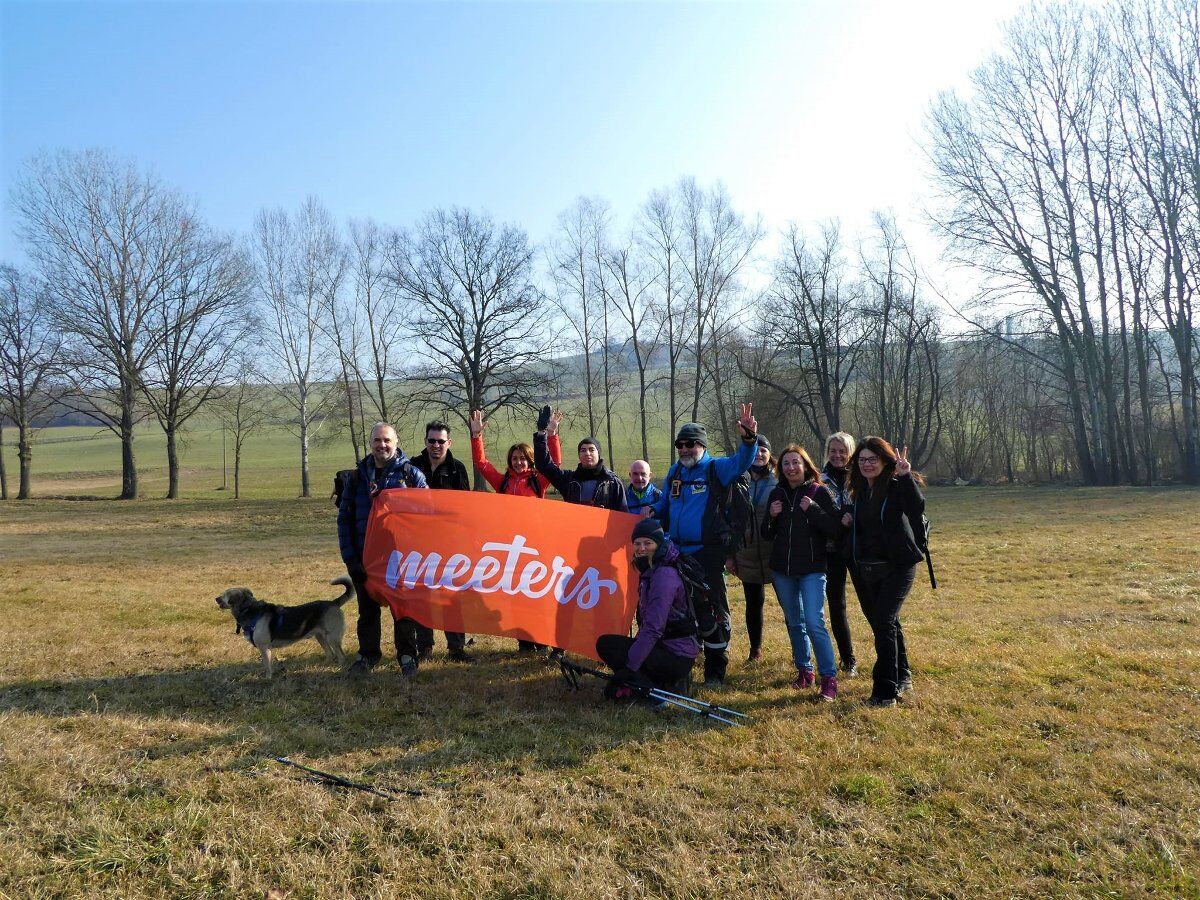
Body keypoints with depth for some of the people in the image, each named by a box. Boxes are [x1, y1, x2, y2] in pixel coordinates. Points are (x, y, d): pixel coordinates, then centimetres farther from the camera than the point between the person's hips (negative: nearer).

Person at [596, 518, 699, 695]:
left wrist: (629, 668, -24)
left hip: (677, 657, -10)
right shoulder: (651, 571, 11)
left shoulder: (665, 575, -19)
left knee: (605, 644, -12)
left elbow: (653, 629, -24)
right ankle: (670, 682, 12)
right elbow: (646, 622, 16)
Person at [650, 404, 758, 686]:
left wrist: (749, 438, -39)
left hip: (708, 553, -6)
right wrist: (652, 511, 2)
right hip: (677, 552, 6)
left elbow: (742, 461, -21)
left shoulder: (715, 469, -3)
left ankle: (716, 670, 10)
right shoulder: (674, 472, 13)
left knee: (714, 609, 0)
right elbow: (665, 505, 23)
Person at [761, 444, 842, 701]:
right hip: (782, 569, 5)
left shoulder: (819, 492, -6)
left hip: (812, 569, -5)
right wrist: (771, 517, -8)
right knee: (794, 622, 14)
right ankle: (804, 670, 27)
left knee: (814, 622, -12)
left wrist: (813, 510, -22)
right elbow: (767, 535, 11)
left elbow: (836, 530, -12)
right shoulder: (777, 494, 7)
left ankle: (829, 678, -1)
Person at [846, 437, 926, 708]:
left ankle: (887, 691, -5)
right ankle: (902, 677, 36)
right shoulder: (860, 490, 8)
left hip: (897, 567, -7)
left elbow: (917, 508, -32)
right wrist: (848, 520, 3)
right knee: (887, 624, 18)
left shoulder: (898, 485, -12)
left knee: (883, 622, -13)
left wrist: (905, 477, -41)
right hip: (866, 569, 7)